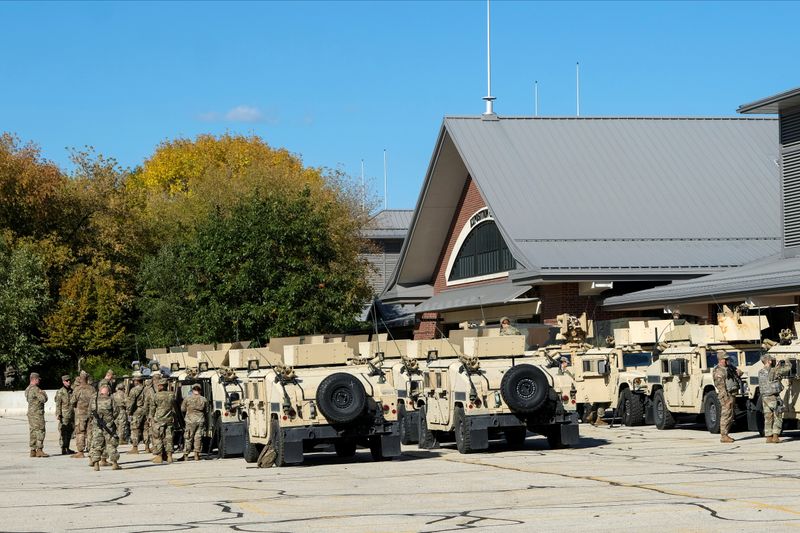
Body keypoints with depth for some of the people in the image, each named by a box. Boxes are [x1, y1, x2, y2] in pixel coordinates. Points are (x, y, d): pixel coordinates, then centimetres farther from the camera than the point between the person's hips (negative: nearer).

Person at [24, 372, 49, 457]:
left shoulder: (27, 389, 14)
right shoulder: (35, 389, -15)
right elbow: (44, 399, -18)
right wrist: (44, 393, 3)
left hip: (30, 412, 9)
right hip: (37, 413, -9)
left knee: (33, 432, 10)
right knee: (40, 432, -8)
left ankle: (33, 451, 9)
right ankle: (39, 450, -12)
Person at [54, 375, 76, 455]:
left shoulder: (72, 391, 14)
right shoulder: (60, 392, -4)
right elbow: (58, 404, -8)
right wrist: (58, 414, -15)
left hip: (72, 415, 7)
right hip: (64, 415, -7)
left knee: (70, 431, 10)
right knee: (63, 432, -7)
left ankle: (67, 448, 18)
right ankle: (63, 449, -7)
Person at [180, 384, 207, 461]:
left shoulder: (187, 399, -5)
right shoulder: (204, 400, 2)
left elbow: (182, 409, 3)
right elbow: (206, 410, 8)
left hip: (190, 421, -2)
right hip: (200, 420, 2)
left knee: (188, 438, 4)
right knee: (198, 438, 7)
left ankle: (186, 455, 4)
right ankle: (197, 454, 6)